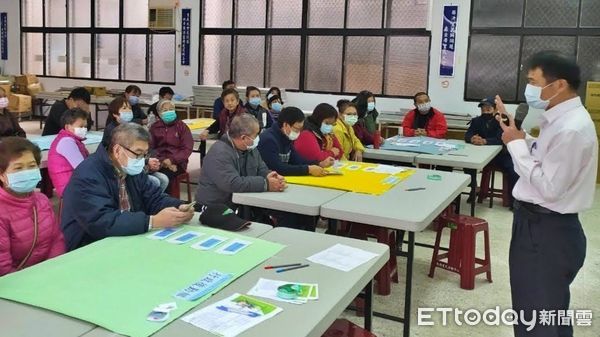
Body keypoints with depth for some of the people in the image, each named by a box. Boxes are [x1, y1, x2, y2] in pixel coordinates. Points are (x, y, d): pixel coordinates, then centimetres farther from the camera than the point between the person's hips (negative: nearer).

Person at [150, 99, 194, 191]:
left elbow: (188, 148, 0)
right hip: (160, 161, 2)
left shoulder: (181, 126, 6)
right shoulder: (154, 127, 12)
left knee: (165, 175, -33)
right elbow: (151, 147, 6)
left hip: (177, 162, -2)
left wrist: (172, 160, -13)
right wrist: (162, 160, -13)